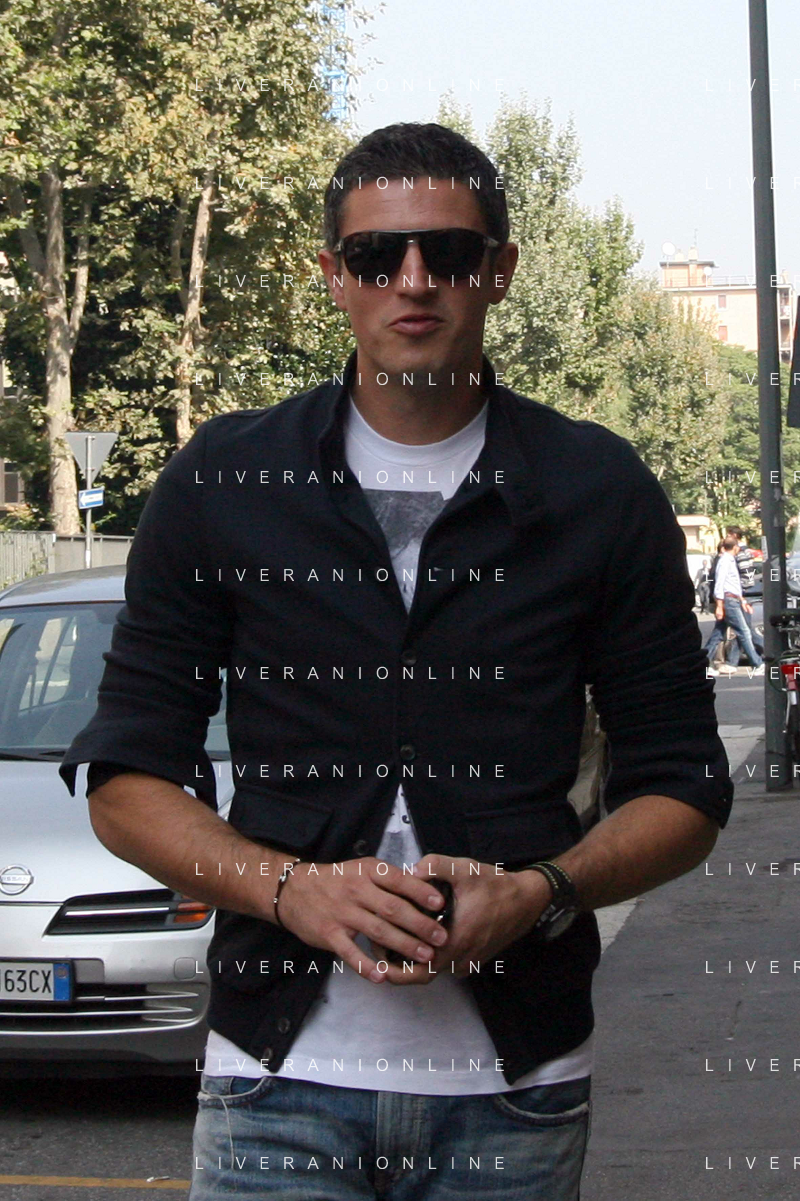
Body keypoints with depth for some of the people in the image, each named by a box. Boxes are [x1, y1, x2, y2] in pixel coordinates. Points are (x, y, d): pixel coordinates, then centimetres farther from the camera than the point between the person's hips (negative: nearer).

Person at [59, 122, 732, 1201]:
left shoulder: (601, 494, 3)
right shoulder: (222, 482, 3)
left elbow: (682, 790, 6)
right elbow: (127, 778, 4)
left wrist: (541, 893, -13)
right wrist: (292, 887, -13)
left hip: (516, 1089, 1)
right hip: (279, 1077, 0)